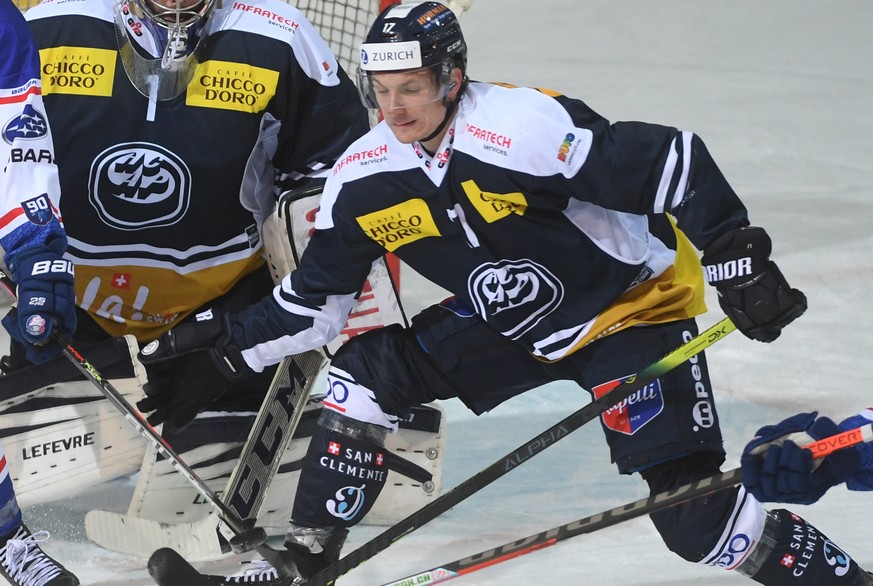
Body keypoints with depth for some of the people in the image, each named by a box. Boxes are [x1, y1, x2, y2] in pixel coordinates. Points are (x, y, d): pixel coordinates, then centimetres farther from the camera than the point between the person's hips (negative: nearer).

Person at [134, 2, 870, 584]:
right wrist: (221, 350, -4)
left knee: (695, 512, -18)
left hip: (632, 305, -6)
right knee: (366, 373, -8)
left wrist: (738, 259, -27)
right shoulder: (364, 180, -9)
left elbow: (672, 161, -27)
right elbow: (316, 298, 3)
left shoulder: (527, 129, -31)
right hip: (508, 325, 6)